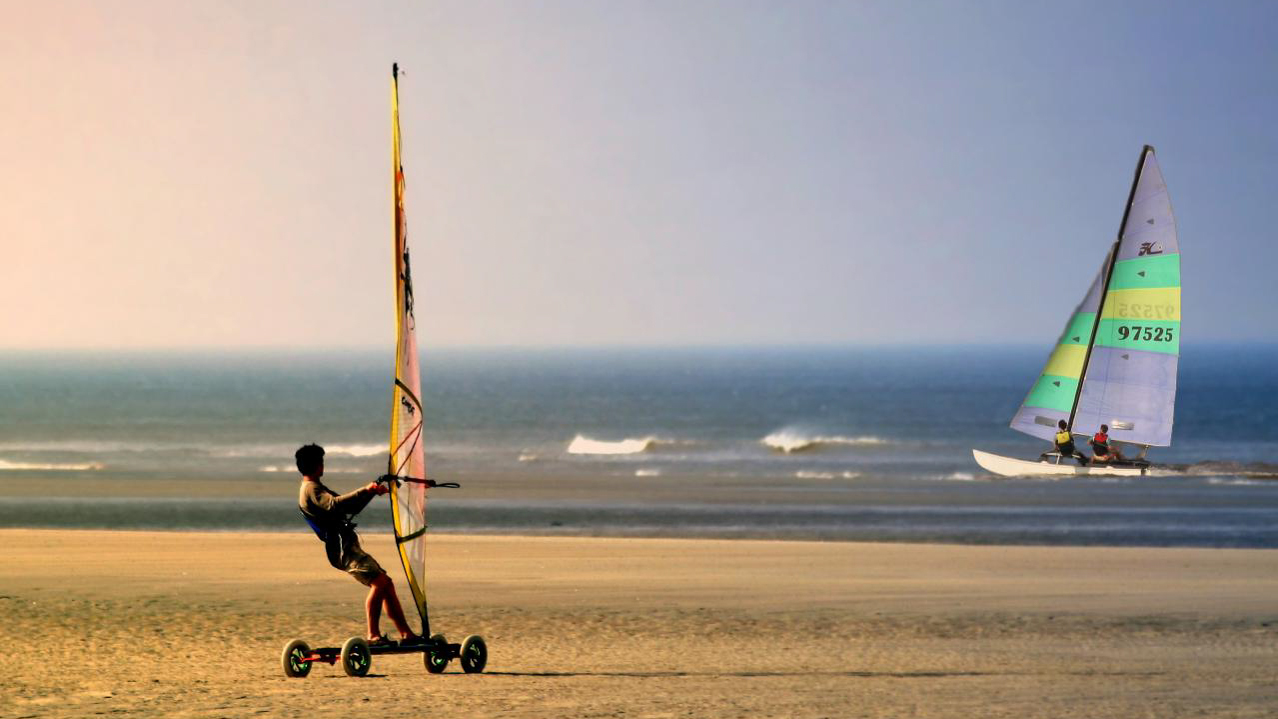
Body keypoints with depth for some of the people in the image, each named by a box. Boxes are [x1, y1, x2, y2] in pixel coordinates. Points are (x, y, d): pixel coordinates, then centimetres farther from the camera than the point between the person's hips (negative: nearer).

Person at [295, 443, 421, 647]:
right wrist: (365, 491, -28)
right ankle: (373, 636, -28)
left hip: (349, 545, 10)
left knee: (386, 583, 5)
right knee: (378, 582, -24)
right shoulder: (311, 489, -6)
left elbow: (351, 507, 30)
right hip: (341, 548, -10)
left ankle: (406, 634, 3)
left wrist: (374, 491, 19)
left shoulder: (316, 489, 26)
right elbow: (334, 504, -26)